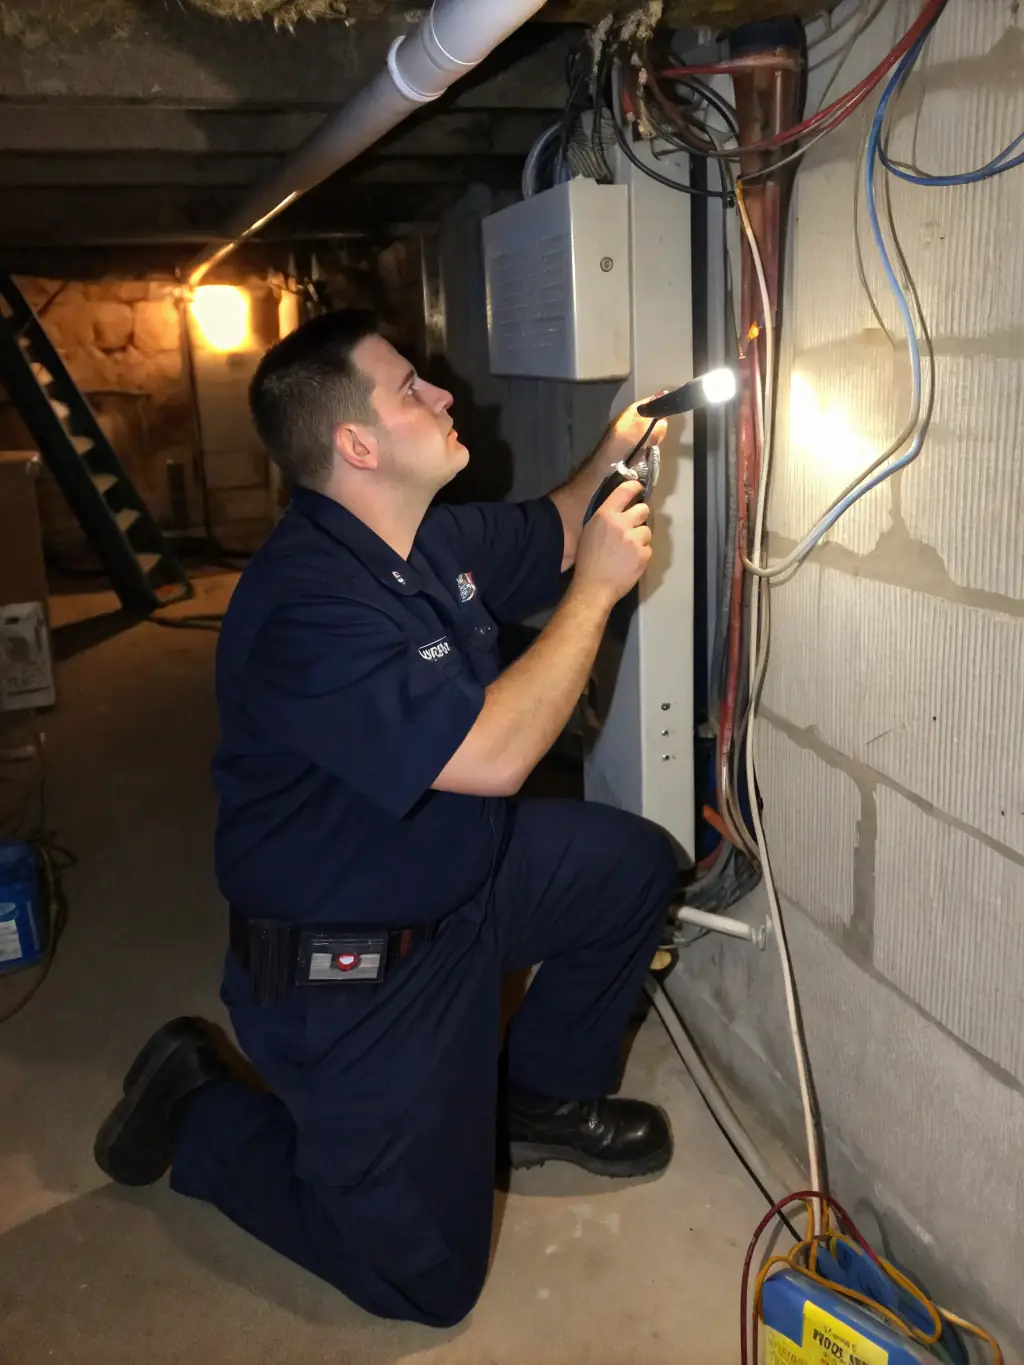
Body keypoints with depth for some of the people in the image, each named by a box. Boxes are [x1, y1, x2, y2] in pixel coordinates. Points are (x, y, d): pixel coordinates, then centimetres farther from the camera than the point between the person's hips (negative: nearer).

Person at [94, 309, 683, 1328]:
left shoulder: (436, 538, -1)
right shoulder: (307, 605, -31)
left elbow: (550, 536, 18)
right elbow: (491, 753, -36)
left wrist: (612, 459, -1)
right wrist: (596, 589, -26)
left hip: (458, 871, 9)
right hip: (350, 969, -9)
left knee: (635, 864, 12)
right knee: (427, 1275, 3)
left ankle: (540, 1095, 28)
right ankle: (198, 1110, 20)